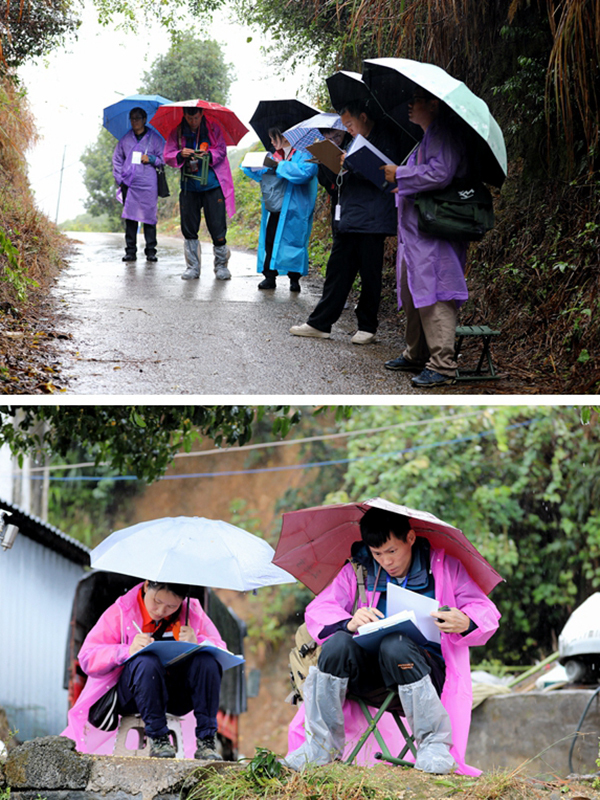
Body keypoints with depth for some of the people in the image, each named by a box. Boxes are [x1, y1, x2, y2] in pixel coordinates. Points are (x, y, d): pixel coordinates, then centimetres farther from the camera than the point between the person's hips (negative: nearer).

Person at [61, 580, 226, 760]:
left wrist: (198, 643, -21)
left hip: (177, 696, 2)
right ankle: (158, 739, -26)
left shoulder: (192, 611, 3)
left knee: (207, 661, -28)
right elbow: (87, 659, -9)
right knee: (146, 661, -36)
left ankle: (206, 742, -26)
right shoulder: (120, 612, -5)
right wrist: (127, 651, -27)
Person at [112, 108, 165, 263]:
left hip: (148, 185, -2)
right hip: (128, 184, 2)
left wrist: (151, 159, -11)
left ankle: (151, 251, 4)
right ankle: (130, 251, 5)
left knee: (149, 216, -3)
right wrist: (119, 179, 7)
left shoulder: (154, 138, 5)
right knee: (130, 217, 0)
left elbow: (164, 158, 7)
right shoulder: (125, 139, 13)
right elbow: (117, 159, 17)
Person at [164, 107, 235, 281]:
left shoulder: (213, 128, 1)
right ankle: (192, 267, 12)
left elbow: (221, 151, 1)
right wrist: (180, 154, -17)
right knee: (189, 227, 2)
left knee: (217, 227, -4)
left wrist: (209, 154, -20)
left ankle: (221, 265, 9)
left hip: (212, 185, -2)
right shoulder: (177, 132, 4)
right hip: (189, 186, 2)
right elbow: (168, 156, 4)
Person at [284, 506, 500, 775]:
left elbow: (487, 612, 3)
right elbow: (316, 610, 4)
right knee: (338, 644, -28)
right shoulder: (358, 572, 10)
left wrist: (465, 623, -22)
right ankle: (321, 745, -18)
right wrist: (348, 623, -18)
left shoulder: (444, 566, 4)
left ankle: (434, 744, -24)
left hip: (427, 669, -3)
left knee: (395, 646, -36)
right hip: (372, 677, 3)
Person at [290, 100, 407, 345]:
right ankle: (320, 324, 10)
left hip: (371, 222, -8)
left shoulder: (387, 138, -5)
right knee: (337, 271, 7)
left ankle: (367, 327, 11)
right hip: (347, 219, 8)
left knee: (369, 275, 0)